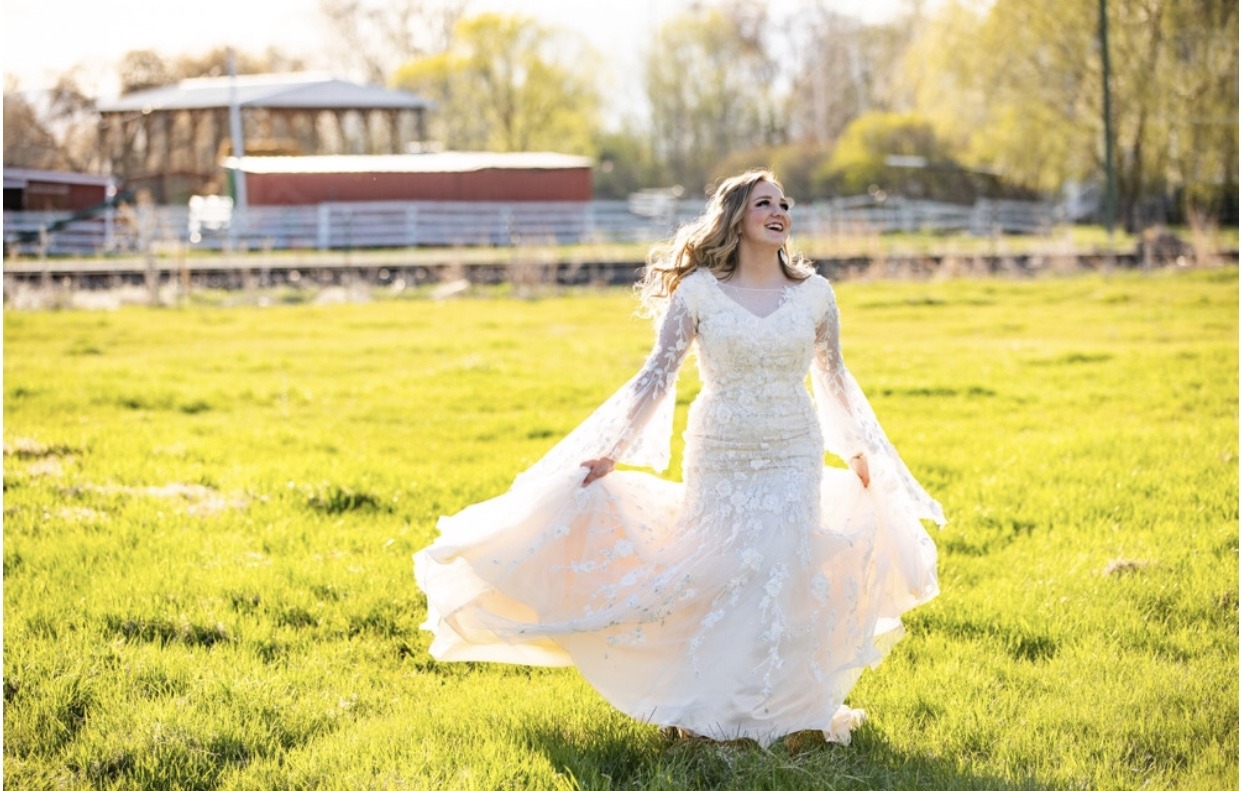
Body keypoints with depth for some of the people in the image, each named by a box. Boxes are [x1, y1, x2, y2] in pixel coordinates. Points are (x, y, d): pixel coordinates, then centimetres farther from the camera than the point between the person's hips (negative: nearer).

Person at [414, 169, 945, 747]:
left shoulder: (814, 294, 2)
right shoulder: (698, 292, -4)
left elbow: (834, 381, 15)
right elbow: (656, 378, -4)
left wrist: (860, 449, 19)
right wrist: (611, 451, -8)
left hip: (794, 463, 1)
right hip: (719, 460, -1)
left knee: (786, 582, -2)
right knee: (709, 580, 1)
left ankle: (781, 707, 13)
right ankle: (702, 710, 15)